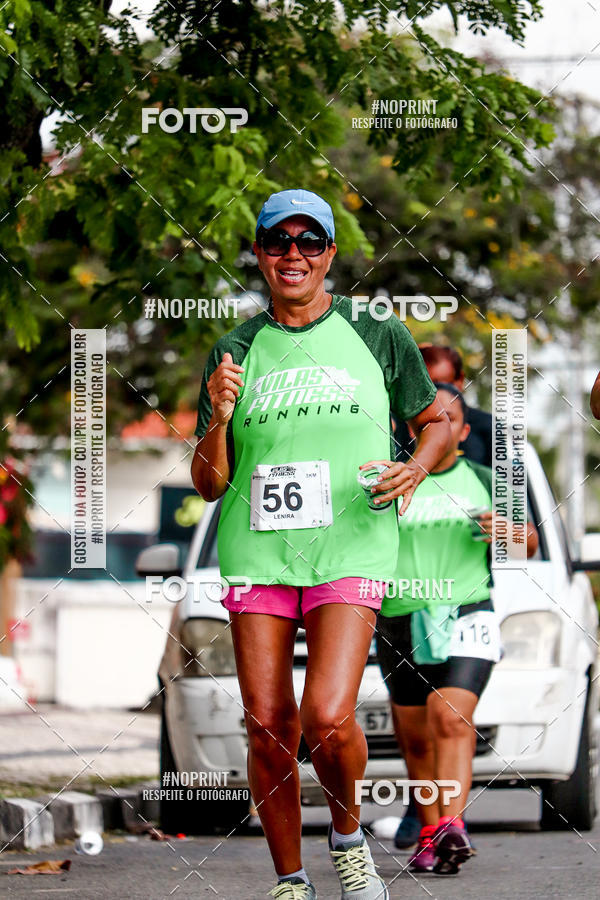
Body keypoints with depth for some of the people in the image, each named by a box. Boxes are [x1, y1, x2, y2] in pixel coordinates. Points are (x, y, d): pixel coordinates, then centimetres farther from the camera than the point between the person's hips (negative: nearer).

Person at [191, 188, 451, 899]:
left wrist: (415, 468, -3)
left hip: (350, 550, -2)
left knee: (328, 719, -18)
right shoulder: (236, 351, 7)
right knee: (268, 727, -1)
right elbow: (208, 483, 8)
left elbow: (436, 421, 18)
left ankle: (347, 833, 12)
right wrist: (219, 420, -11)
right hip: (256, 551, 2)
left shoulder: (378, 337, 4)